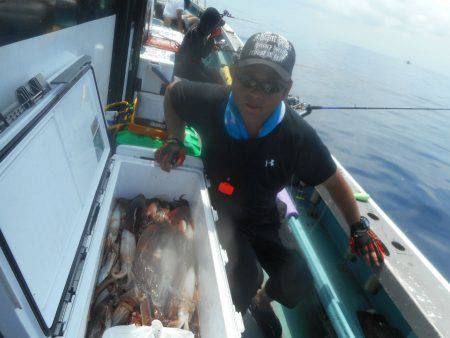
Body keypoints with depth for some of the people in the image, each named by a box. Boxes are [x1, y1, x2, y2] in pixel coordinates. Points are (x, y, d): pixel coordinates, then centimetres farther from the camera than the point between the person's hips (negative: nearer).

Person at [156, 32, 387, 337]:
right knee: (246, 277, -25)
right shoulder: (211, 102, -24)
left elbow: (333, 180, -8)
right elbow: (172, 91, -1)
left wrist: (359, 227, -5)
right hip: (216, 208, -1)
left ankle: (262, 299, 31)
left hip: (262, 221, 2)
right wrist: (176, 141, -11)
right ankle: (234, 312, 16)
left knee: (298, 284, -9)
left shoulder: (298, 137, -25)